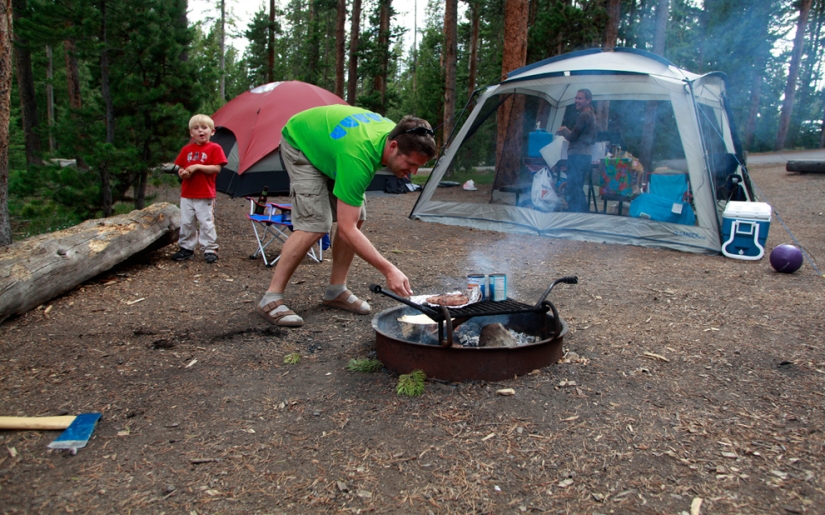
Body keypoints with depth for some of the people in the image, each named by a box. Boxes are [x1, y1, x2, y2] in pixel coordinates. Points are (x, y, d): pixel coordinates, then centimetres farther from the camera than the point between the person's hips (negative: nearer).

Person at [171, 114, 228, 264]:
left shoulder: (214, 148, -5)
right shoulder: (186, 149, 10)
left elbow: (216, 168, -14)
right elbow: (179, 167, 14)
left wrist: (197, 167, -19)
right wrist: (181, 172, -9)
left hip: (205, 195, -5)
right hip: (187, 195, 5)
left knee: (206, 223, -2)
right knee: (186, 223, 11)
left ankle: (210, 249, 8)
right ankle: (186, 248, 22)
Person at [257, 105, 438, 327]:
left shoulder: (396, 133, -20)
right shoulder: (358, 158, -43)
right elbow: (346, 229, -41)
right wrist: (389, 270, -43)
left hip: (328, 141, 8)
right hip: (300, 144, -8)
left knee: (356, 217, -3)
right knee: (314, 223, -22)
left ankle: (336, 291, 8)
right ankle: (271, 299, -13)